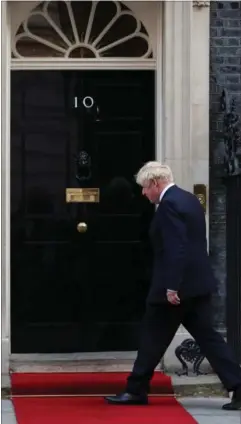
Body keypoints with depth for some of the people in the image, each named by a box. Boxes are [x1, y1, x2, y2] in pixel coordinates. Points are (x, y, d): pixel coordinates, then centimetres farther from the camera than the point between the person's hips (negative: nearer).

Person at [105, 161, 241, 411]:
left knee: (153, 339, 4)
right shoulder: (189, 199, 15)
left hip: (178, 286, -9)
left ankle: (136, 391, 15)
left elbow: (175, 249, -23)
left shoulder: (169, 204, -15)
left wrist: (171, 287, -22)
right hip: (198, 283, 9)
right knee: (207, 337, 7)